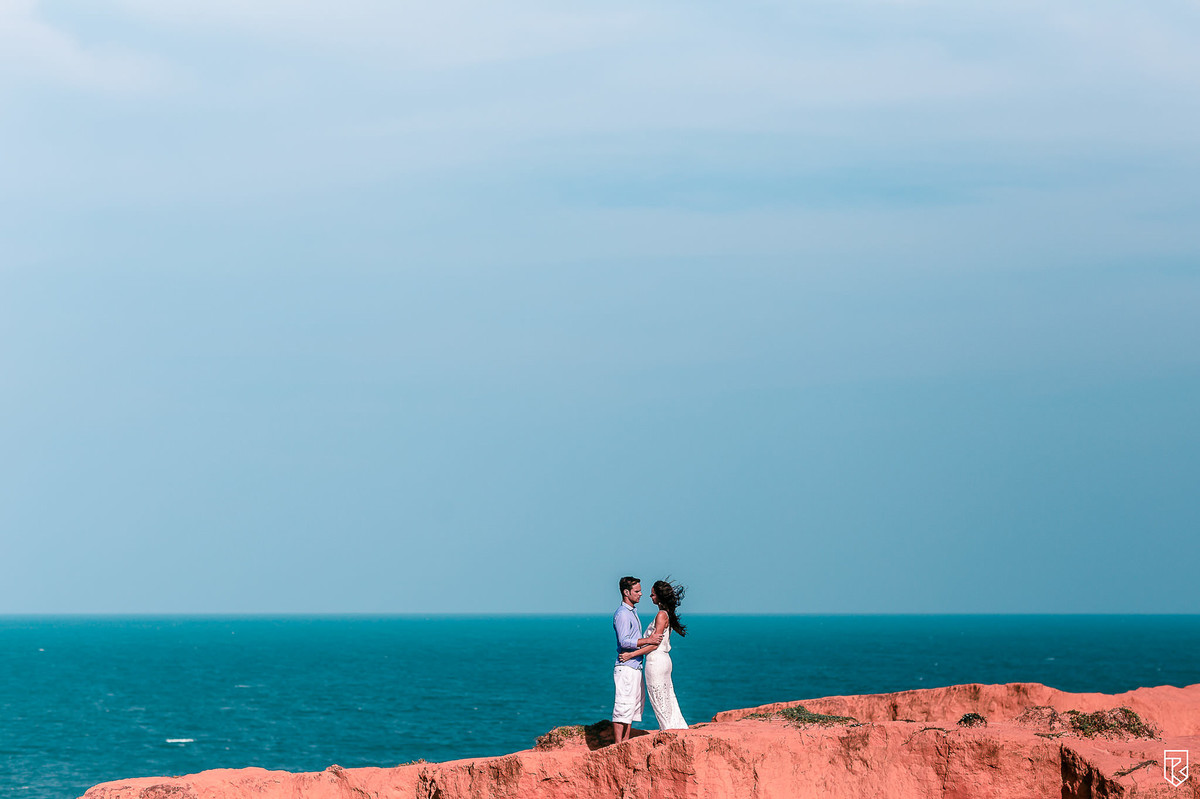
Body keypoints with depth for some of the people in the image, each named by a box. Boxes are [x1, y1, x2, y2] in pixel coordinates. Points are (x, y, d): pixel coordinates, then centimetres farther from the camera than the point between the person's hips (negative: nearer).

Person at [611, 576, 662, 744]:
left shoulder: (632, 612, 19)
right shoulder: (622, 614, -13)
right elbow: (624, 641, -22)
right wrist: (647, 640, -23)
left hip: (635, 666, 10)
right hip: (625, 667, -10)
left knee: (636, 704, 11)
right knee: (623, 705, -10)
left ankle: (626, 742, 15)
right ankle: (618, 745, -10)